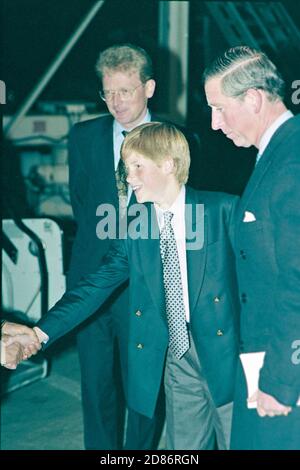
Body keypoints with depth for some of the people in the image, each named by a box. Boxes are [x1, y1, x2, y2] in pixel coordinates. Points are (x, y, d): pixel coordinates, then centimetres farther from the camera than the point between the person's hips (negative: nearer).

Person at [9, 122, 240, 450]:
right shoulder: (134, 227, 5)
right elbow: (97, 285, 0)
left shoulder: (224, 209, -7)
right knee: (184, 445, 13)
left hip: (224, 348, -3)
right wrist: (41, 332, -11)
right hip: (176, 355, 4)